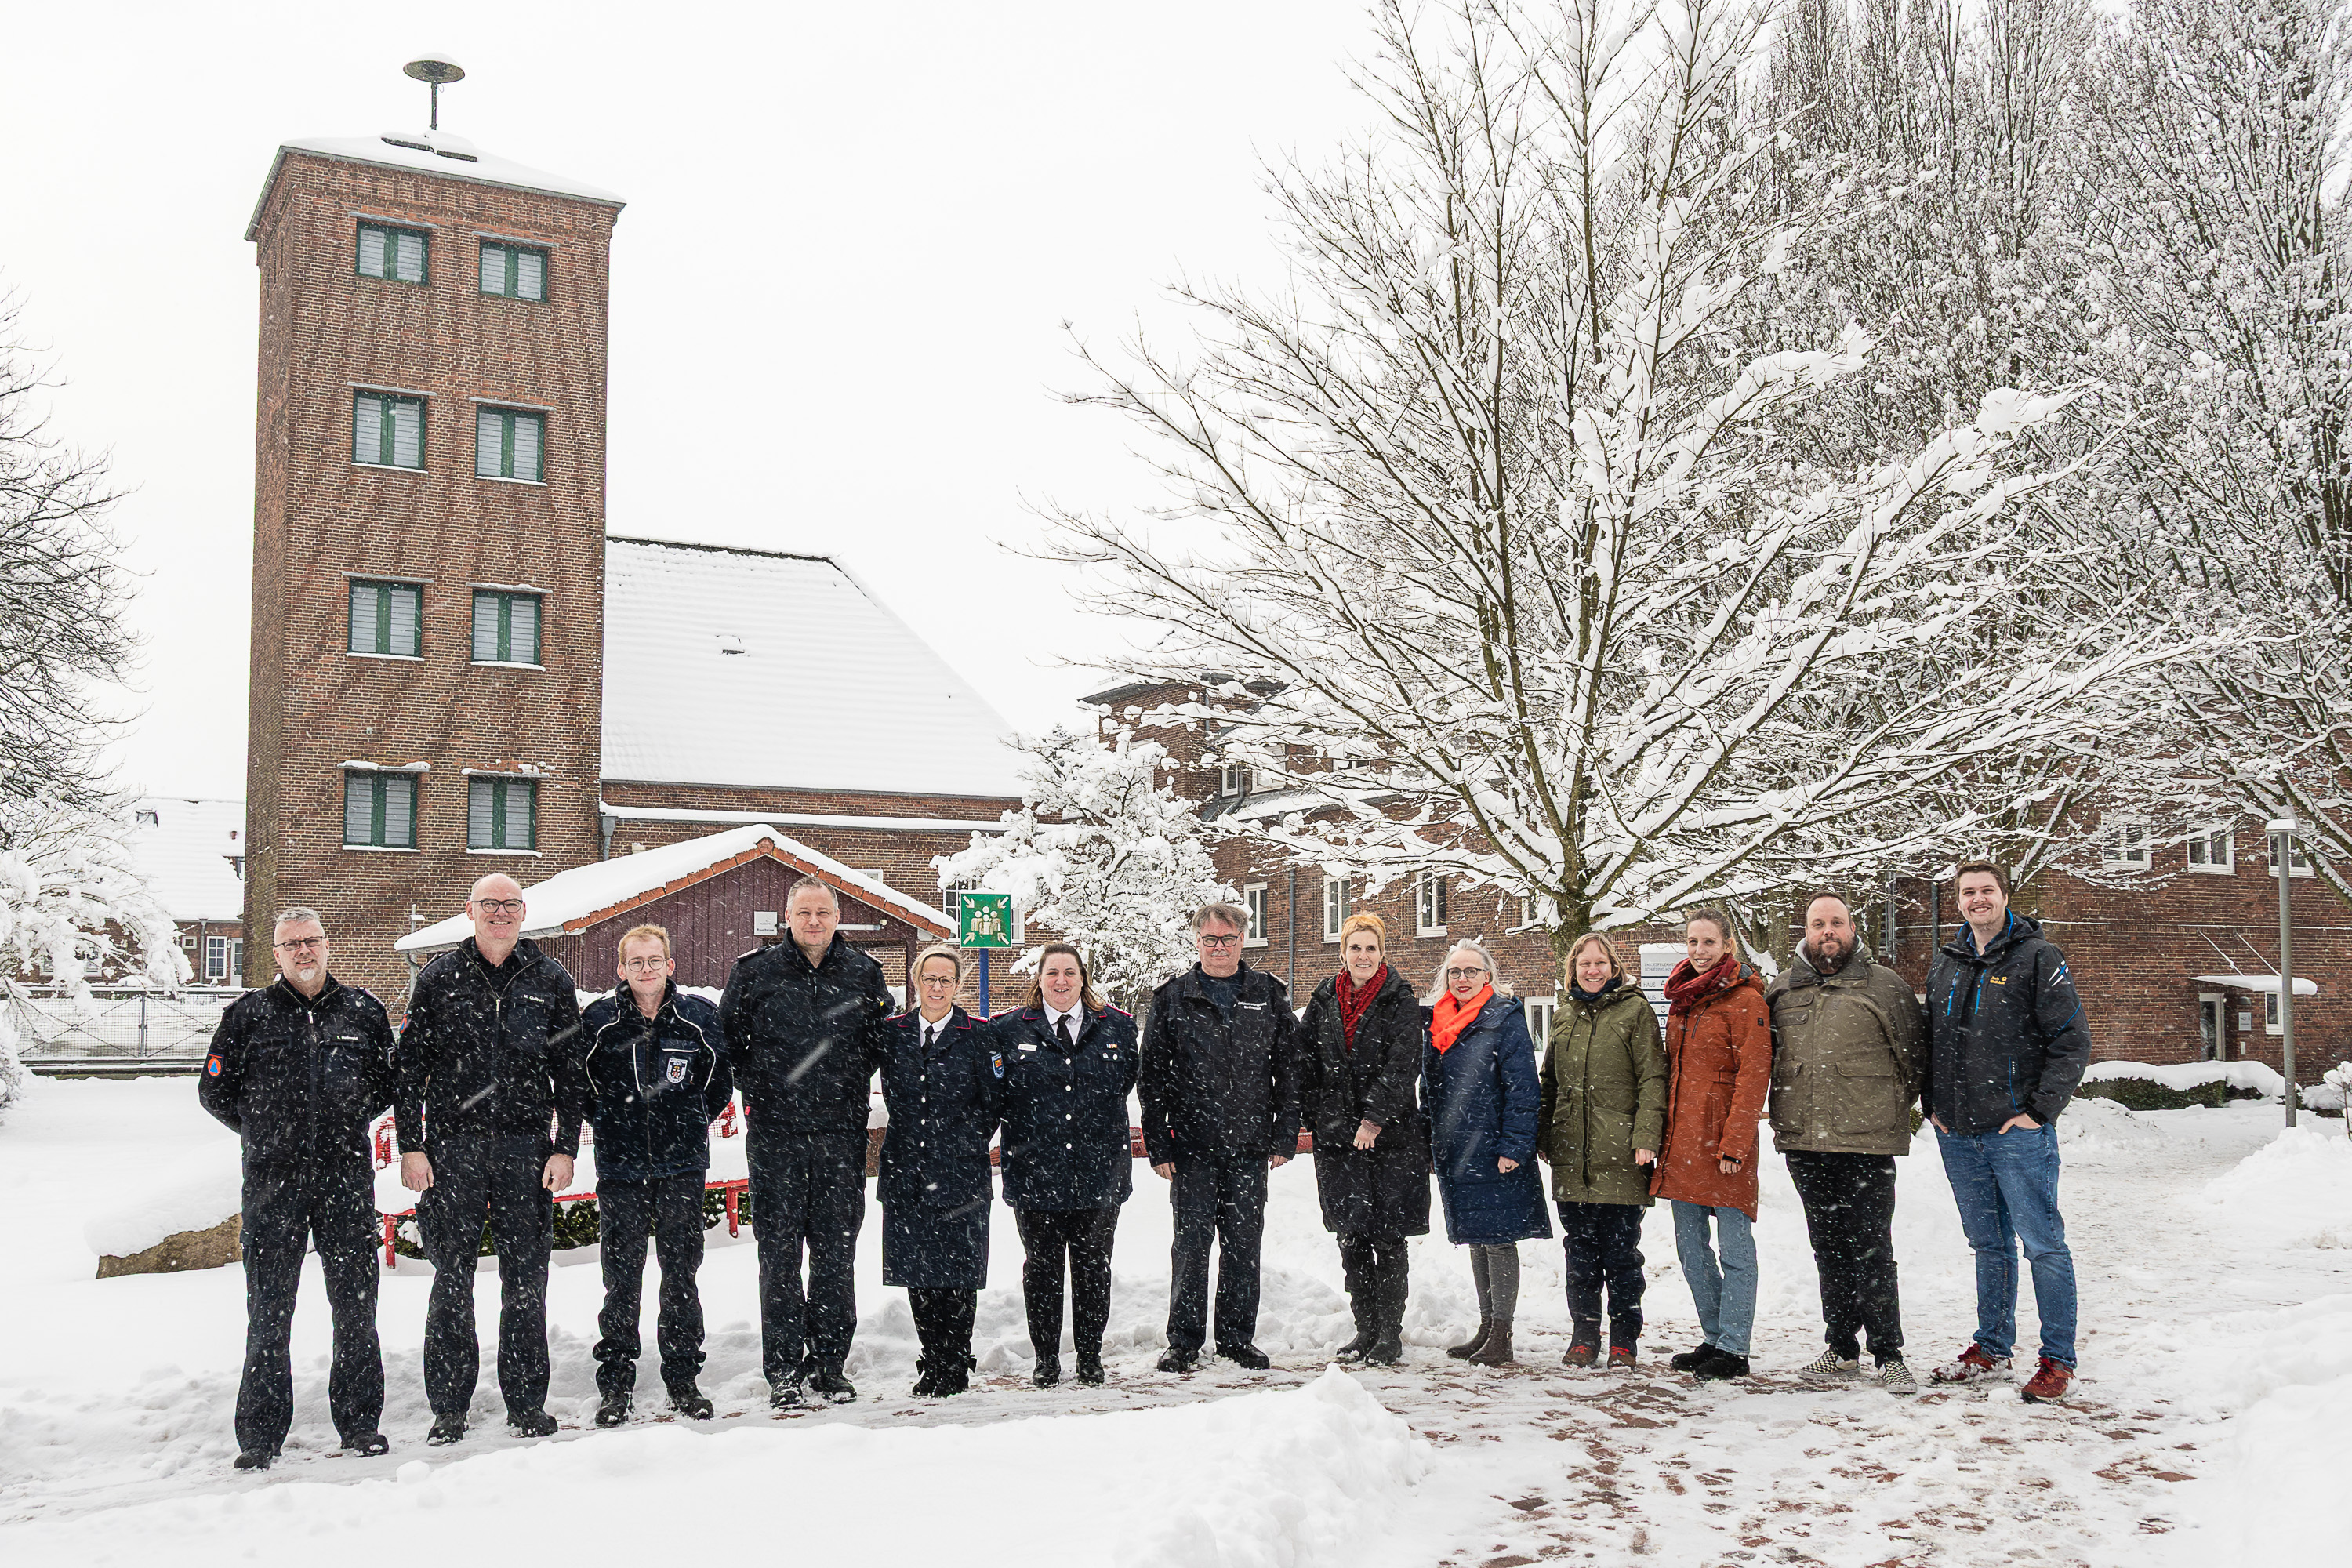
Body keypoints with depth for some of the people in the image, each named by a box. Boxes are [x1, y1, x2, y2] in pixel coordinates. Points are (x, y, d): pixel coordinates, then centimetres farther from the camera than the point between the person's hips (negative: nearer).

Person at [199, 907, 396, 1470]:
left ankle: (359, 1422, 16)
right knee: (269, 1312, 3)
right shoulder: (249, 1014, 5)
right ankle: (260, 1435, 11)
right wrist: (266, 1133, 9)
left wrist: (348, 1123, 8)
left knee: (356, 1304, 5)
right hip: (272, 1178, -1)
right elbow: (214, 1091, 11)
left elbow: (388, 1083, 17)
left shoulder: (363, 1011, 8)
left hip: (347, 1175, 1)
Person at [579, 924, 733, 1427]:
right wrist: (605, 1120, 8)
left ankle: (683, 1381, 15)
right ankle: (615, 1386, 12)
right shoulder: (597, 1019, -1)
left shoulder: (700, 1016, 0)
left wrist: (691, 1121, 9)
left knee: (681, 1274, 6)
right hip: (620, 1165, 0)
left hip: (682, 1164, 0)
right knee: (621, 1277, 3)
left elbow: (721, 1079, 13)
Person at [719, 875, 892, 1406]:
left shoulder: (863, 974, 6)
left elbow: (882, 1038, 17)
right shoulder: (755, 971, 2)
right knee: (779, 1255, 1)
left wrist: (851, 1085, 8)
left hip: (842, 1134, 1)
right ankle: (783, 1369, 9)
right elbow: (728, 1038, 11)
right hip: (775, 1134, -1)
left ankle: (828, 1365, 16)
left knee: (836, 1253, 5)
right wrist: (756, 1087, 5)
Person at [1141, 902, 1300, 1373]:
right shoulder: (1172, 999, 3)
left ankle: (1238, 1338, 20)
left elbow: (1289, 1070, 7)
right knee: (1192, 1243, 1)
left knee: (1244, 1243, 8)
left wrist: (1285, 1136, 0)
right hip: (1192, 1145, -1)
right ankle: (1184, 1342, 12)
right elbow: (1152, 1077, 3)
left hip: (1250, 1144, 1)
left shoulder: (1269, 995, 7)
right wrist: (1157, 1145, -3)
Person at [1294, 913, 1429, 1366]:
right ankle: (1366, 1328, 16)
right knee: (1351, 1236, 5)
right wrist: (1322, 1120, -2)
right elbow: (1306, 1065, 8)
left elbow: (1401, 1066, -10)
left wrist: (1375, 1118, -16)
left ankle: (1390, 1333, 8)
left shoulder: (1401, 1002, -1)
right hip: (1338, 1139, 3)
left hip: (1392, 1136, -3)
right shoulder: (1323, 1004, 9)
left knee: (1389, 1236, -1)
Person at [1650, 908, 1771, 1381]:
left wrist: (1734, 1143, -18)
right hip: (1682, 1142, 8)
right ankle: (1714, 1338, 24)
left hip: (1722, 1142, -8)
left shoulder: (1745, 999, -7)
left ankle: (1733, 1349, 5)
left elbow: (1752, 1076, -12)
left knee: (1733, 1248, -1)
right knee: (1691, 1247, 13)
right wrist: (1666, 1138, 14)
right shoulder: (1681, 998, 15)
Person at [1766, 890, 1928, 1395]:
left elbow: (1915, 1053, 7)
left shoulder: (1883, 985, 1)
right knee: (1829, 1249, 12)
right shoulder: (1782, 989, 11)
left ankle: (1889, 1354, 6)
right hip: (1804, 1144, 4)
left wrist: (1893, 1108, 7)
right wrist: (1784, 1112, 18)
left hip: (1866, 1144, -4)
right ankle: (1842, 1349, 21)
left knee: (1871, 1251, -5)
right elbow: (1763, 1054, 23)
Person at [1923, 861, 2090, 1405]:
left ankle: (2058, 1360, 5)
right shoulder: (1945, 967, 14)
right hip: (1957, 1135, 6)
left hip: (2018, 1131, -6)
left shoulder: (2037, 958, -4)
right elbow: (1930, 1041, 22)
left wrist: (2041, 1109, -13)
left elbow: (2072, 1040, -8)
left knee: (2044, 1244, -2)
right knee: (1989, 1245, 15)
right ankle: (1992, 1347, 24)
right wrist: (1933, 1104, 10)